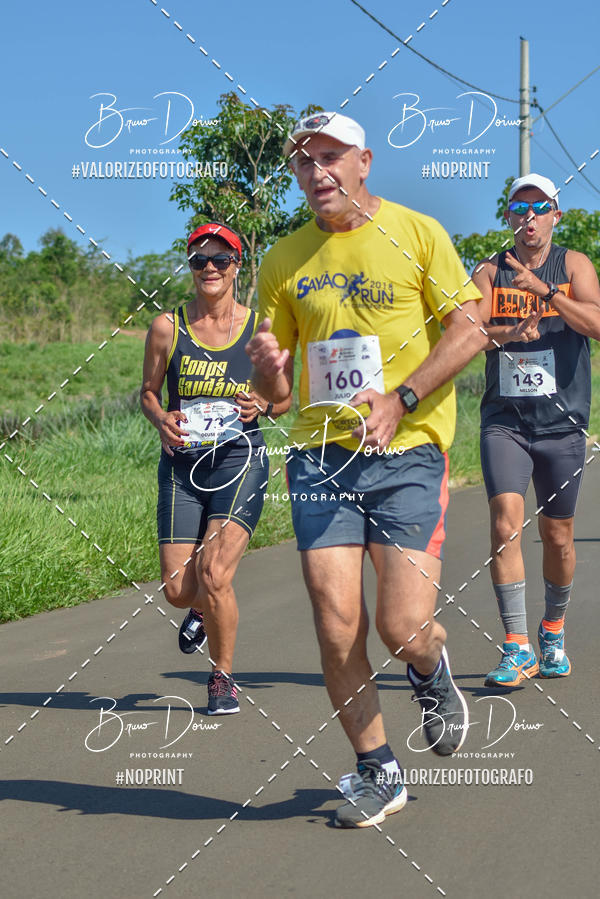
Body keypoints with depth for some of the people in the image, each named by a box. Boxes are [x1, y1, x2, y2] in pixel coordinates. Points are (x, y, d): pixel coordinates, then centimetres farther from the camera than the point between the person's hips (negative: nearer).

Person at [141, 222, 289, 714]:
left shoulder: (260, 328, 0)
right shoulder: (167, 327, 1)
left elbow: (284, 399, 11)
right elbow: (148, 392, 12)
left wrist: (261, 405, -12)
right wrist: (162, 420, -9)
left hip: (240, 460, -2)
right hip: (181, 465, 2)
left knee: (214, 573, -18)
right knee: (178, 589, -1)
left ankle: (223, 676, 6)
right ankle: (202, 610, 40)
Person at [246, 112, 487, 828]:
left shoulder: (416, 233, 3)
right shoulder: (284, 261, 11)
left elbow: (468, 330, -1)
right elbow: (273, 391, 14)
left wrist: (399, 399, -13)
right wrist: (266, 366, -11)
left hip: (408, 452, -2)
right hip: (321, 454, 3)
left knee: (403, 626, -10)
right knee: (336, 623, -5)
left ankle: (432, 673, 28)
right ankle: (378, 774, 14)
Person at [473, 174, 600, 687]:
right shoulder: (490, 272, 6)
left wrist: (543, 290, -25)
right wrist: (508, 333, -28)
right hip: (504, 422, 0)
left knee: (558, 538, 9)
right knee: (506, 525, -17)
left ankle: (553, 631, 33)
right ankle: (517, 648, -14)